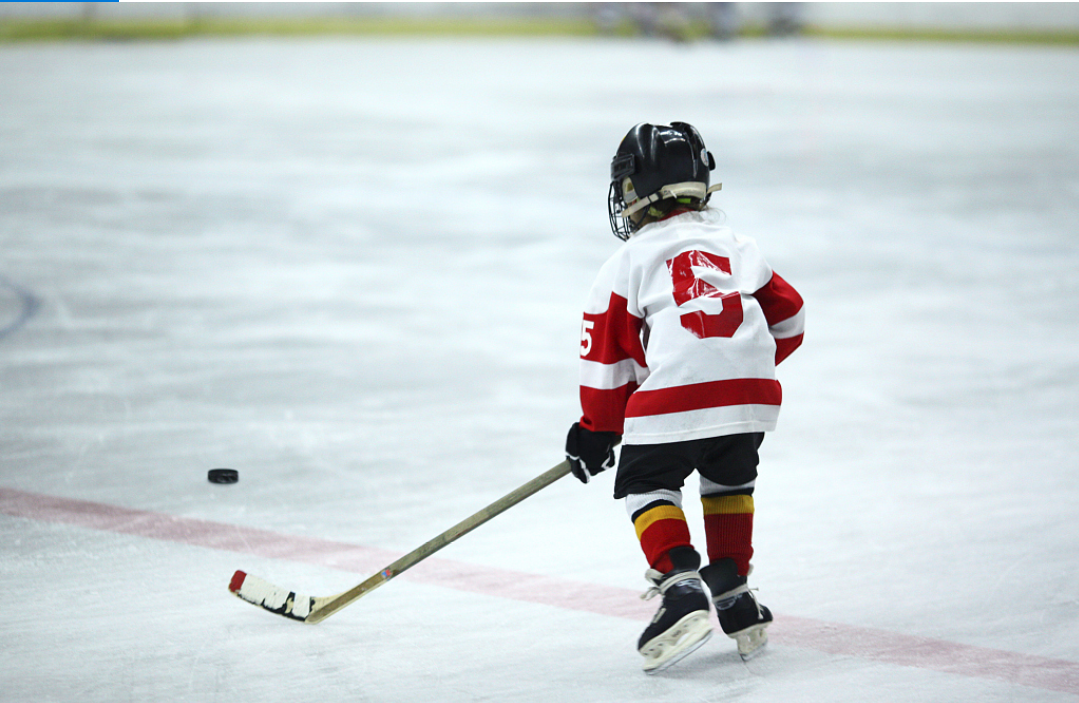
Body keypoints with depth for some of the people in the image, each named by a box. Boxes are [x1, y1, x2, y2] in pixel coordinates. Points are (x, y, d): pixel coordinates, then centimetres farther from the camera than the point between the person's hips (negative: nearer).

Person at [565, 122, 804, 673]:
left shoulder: (626, 262, 10)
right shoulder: (736, 245, 24)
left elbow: (606, 357, 11)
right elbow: (788, 318, 28)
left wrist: (596, 432, 21)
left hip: (676, 394, -4)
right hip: (752, 395, 5)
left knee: (645, 483, 15)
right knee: (729, 481, 29)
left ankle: (681, 587, -4)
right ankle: (733, 595, 24)